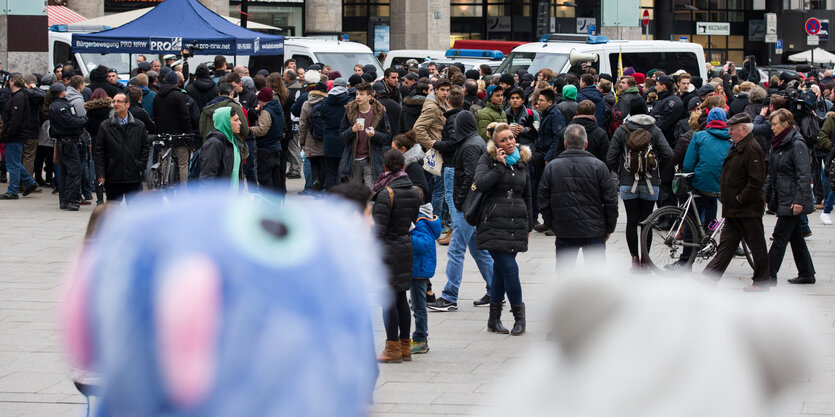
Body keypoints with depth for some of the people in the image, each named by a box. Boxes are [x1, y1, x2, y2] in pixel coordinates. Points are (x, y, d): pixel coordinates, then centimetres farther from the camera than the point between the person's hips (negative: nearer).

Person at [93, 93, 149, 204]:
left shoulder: (139, 126, 5)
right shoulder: (105, 126, 2)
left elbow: (146, 147, 11)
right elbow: (99, 152, 1)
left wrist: (141, 165, -1)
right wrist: (100, 174, -6)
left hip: (133, 178, 0)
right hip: (112, 178, 0)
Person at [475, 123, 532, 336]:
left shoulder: (522, 162, 14)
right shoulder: (487, 159, 0)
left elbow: (527, 196, 22)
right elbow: (481, 184, -16)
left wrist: (528, 226, 21)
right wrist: (500, 166, -17)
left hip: (516, 224, 5)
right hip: (494, 223, -5)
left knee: (500, 268, 8)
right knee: (509, 268, -10)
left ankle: (494, 318, 14)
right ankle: (519, 315, 3)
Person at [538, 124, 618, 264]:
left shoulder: (551, 167, -1)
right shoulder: (598, 166, -5)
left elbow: (543, 203, 3)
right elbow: (611, 201, -4)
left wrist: (551, 226, 15)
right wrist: (609, 228, 8)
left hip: (564, 232, 1)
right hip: (595, 231, -1)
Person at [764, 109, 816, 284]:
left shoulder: (797, 144, -15)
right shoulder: (778, 144, 12)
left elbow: (804, 175, -18)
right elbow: (772, 174, 20)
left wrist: (799, 200, -22)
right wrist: (765, 195, 15)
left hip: (792, 201, -9)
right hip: (781, 199, 9)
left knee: (780, 237, -7)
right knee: (795, 236, 13)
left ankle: (769, 275, -5)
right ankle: (807, 274, 20)